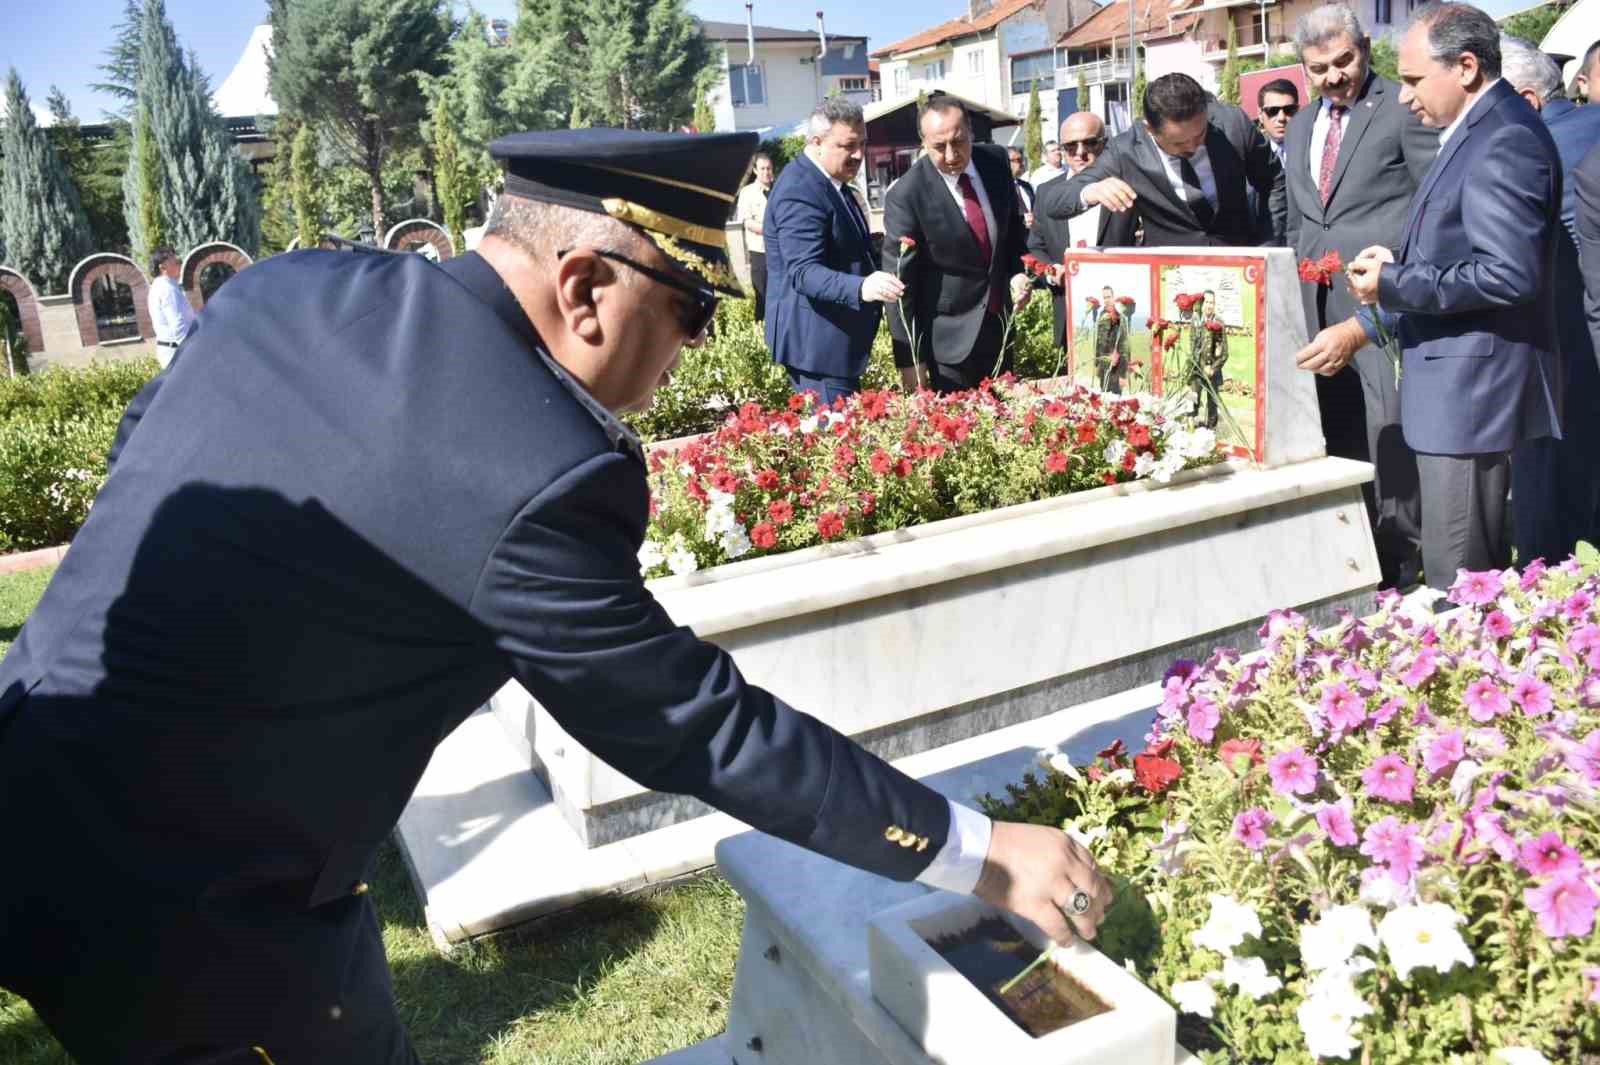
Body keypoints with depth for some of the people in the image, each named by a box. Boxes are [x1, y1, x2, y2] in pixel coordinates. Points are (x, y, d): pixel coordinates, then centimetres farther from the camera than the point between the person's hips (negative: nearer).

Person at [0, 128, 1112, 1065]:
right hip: (178, 909, -8)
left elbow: (137, 451, 10)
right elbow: (701, 731, -20)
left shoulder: (284, 288, -5)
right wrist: (981, 854, -9)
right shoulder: (536, 471, -27)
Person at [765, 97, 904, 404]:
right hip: (816, 341, -10)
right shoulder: (800, 192, -19)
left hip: (835, 338, 10)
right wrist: (862, 287, -43)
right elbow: (804, 272, -29)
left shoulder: (831, 182, 13)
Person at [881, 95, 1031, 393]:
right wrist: (910, 360, -17)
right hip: (950, 335, -5)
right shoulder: (906, 196, -20)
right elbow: (900, 282, -17)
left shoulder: (996, 160, -3)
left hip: (999, 323, 6)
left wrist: (1018, 270, -3)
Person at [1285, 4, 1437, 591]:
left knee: (1390, 449, -6)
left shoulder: (1404, 108, -2)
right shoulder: (1300, 128, 19)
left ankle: (1398, 576, 4)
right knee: (1336, 449, 12)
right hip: (1320, 315, 6)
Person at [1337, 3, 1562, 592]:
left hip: (1473, 386, -10)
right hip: (1459, 384, 10)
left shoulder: (1503, 142, -15)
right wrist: (1402, 264, 7)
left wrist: (1393, 284, -17)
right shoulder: (1480, 131, 17)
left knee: (1457, 580, -6)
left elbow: (1510, 273, -23)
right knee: (1476, 571, 17)